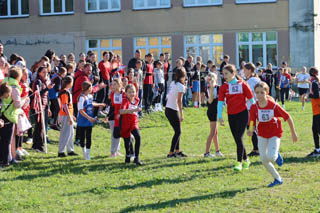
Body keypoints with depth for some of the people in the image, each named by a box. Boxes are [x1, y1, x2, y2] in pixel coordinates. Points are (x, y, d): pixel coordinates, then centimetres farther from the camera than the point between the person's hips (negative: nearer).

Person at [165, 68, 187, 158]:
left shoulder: (173, 83, 9)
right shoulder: (181, 86, -13)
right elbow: (179, 101, -19)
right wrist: (181, 114, -18)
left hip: (168, 109, 8)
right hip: (173, 111, -8)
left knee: (177, 131, 17)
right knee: (178, 132, -1)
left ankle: (177, 151, 23)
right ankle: (171, 153, -3)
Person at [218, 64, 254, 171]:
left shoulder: (242, 84, -4)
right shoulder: (223, 87, 3)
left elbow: (251, 99, 1)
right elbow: (220, 102, -1)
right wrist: (220, 116, -12)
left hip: (242, 114, -4)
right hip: (231, 115, 4)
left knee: (239, 138, -14)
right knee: (237, 140, 11)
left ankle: (239, 162, -9)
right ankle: (245, 160, 28)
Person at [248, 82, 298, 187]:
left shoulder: (273, 106, -19)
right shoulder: (254, 107, -13)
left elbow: (288, 117, -10)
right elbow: (252, 123, -13)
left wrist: (293, 133, -5)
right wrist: (250, 131, -36)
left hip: (274, 134, -3)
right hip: (262, 135, 4)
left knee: (271, 157, -22)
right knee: (263, 160, 1)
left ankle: (276, 155, 17)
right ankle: (278, 179, 20)